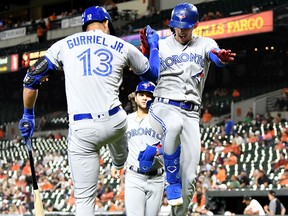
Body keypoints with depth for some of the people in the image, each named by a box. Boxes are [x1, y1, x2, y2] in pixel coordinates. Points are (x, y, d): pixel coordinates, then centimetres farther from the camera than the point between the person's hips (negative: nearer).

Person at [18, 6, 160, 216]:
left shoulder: (63, 45, 11)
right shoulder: (123, 47, 11)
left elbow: (32, 78, 12)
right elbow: (153, 74, 26)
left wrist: (28, 115, 25)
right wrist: (153, 45, 44)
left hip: (82, 130, -1)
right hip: (115, 123, 1)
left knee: (84, 199, 2)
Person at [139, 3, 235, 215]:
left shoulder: (204, 44, 10)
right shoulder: (161, 45, 8)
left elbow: (216, 56, -14)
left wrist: (222, 58, -39)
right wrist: (146, 50, -23)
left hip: (191, 113, 2)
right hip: (163, 107, -2)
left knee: (189, 177, -6)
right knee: (174, 124, -40)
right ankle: (172, 180, -25)